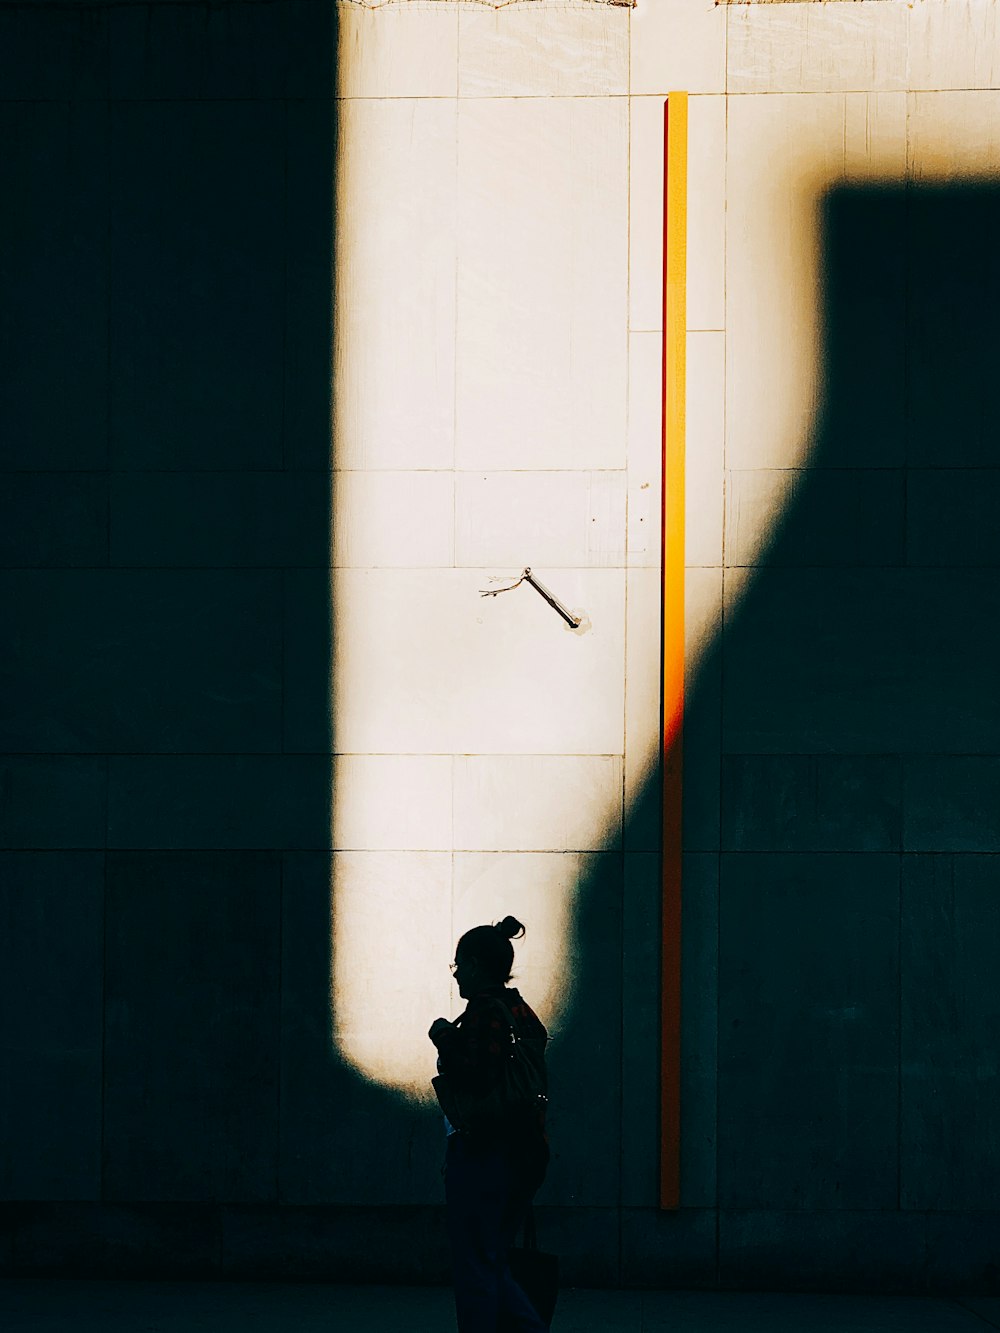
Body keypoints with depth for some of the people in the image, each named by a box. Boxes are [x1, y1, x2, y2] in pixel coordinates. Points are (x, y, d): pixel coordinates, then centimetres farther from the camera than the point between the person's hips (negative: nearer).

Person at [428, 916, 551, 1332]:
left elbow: (476, 1078, -25)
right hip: (523, 1154, 9)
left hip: (482, 1154, -9)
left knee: (474, 1266, -1)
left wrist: (444, 1039, -14)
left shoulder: (483, 1013, -15)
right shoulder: (523, 1012, 14)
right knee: (493, 1263, 16)